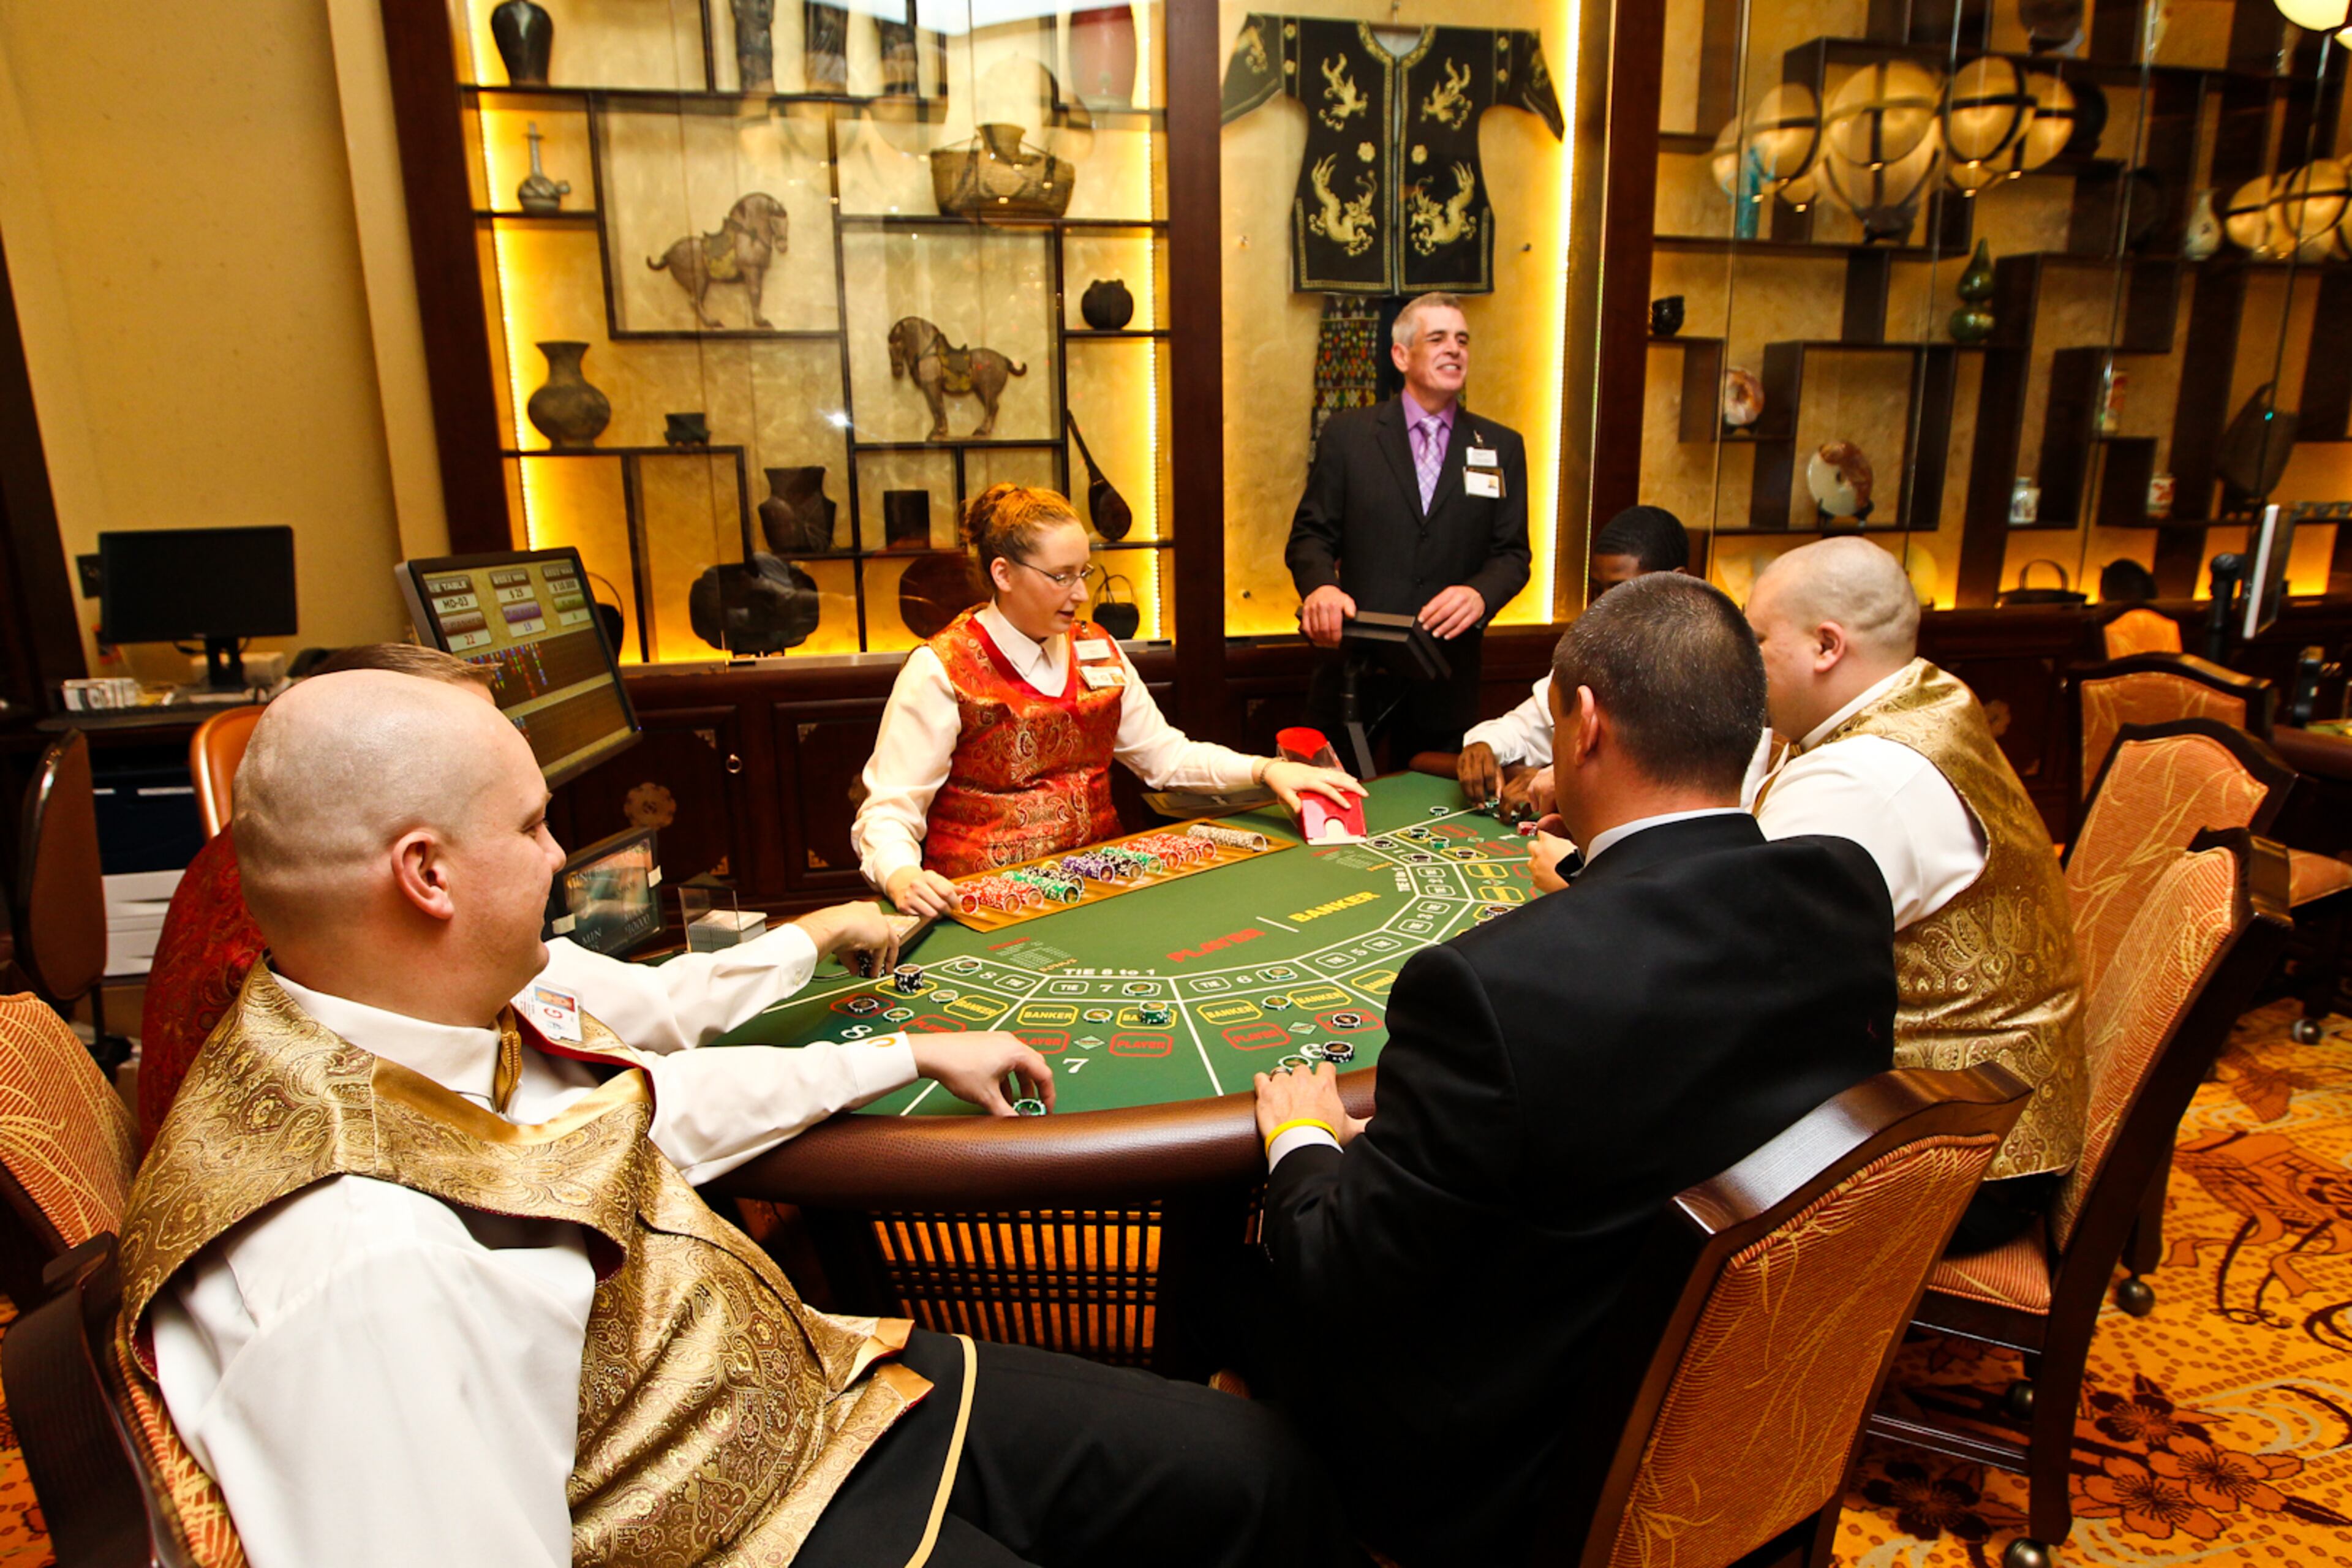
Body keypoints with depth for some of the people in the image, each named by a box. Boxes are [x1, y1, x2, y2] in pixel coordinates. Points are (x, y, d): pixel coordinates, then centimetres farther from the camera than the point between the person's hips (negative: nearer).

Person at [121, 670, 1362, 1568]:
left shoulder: (463, 1020, -3)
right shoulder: (359, 1263, -32)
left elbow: (651, 1107, 15)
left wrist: (910, 1054, 24)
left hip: (819, 1391, 8)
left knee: (1249, 1465, 8)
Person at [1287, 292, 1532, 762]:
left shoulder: (1501, 447, 9)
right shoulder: (1347, 433, 4)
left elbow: (1513, 554, 6)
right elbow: (1310, 534, 2)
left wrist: (1480, 593, -17)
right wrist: (1320, 585, -21)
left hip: (1446, 683, 2)